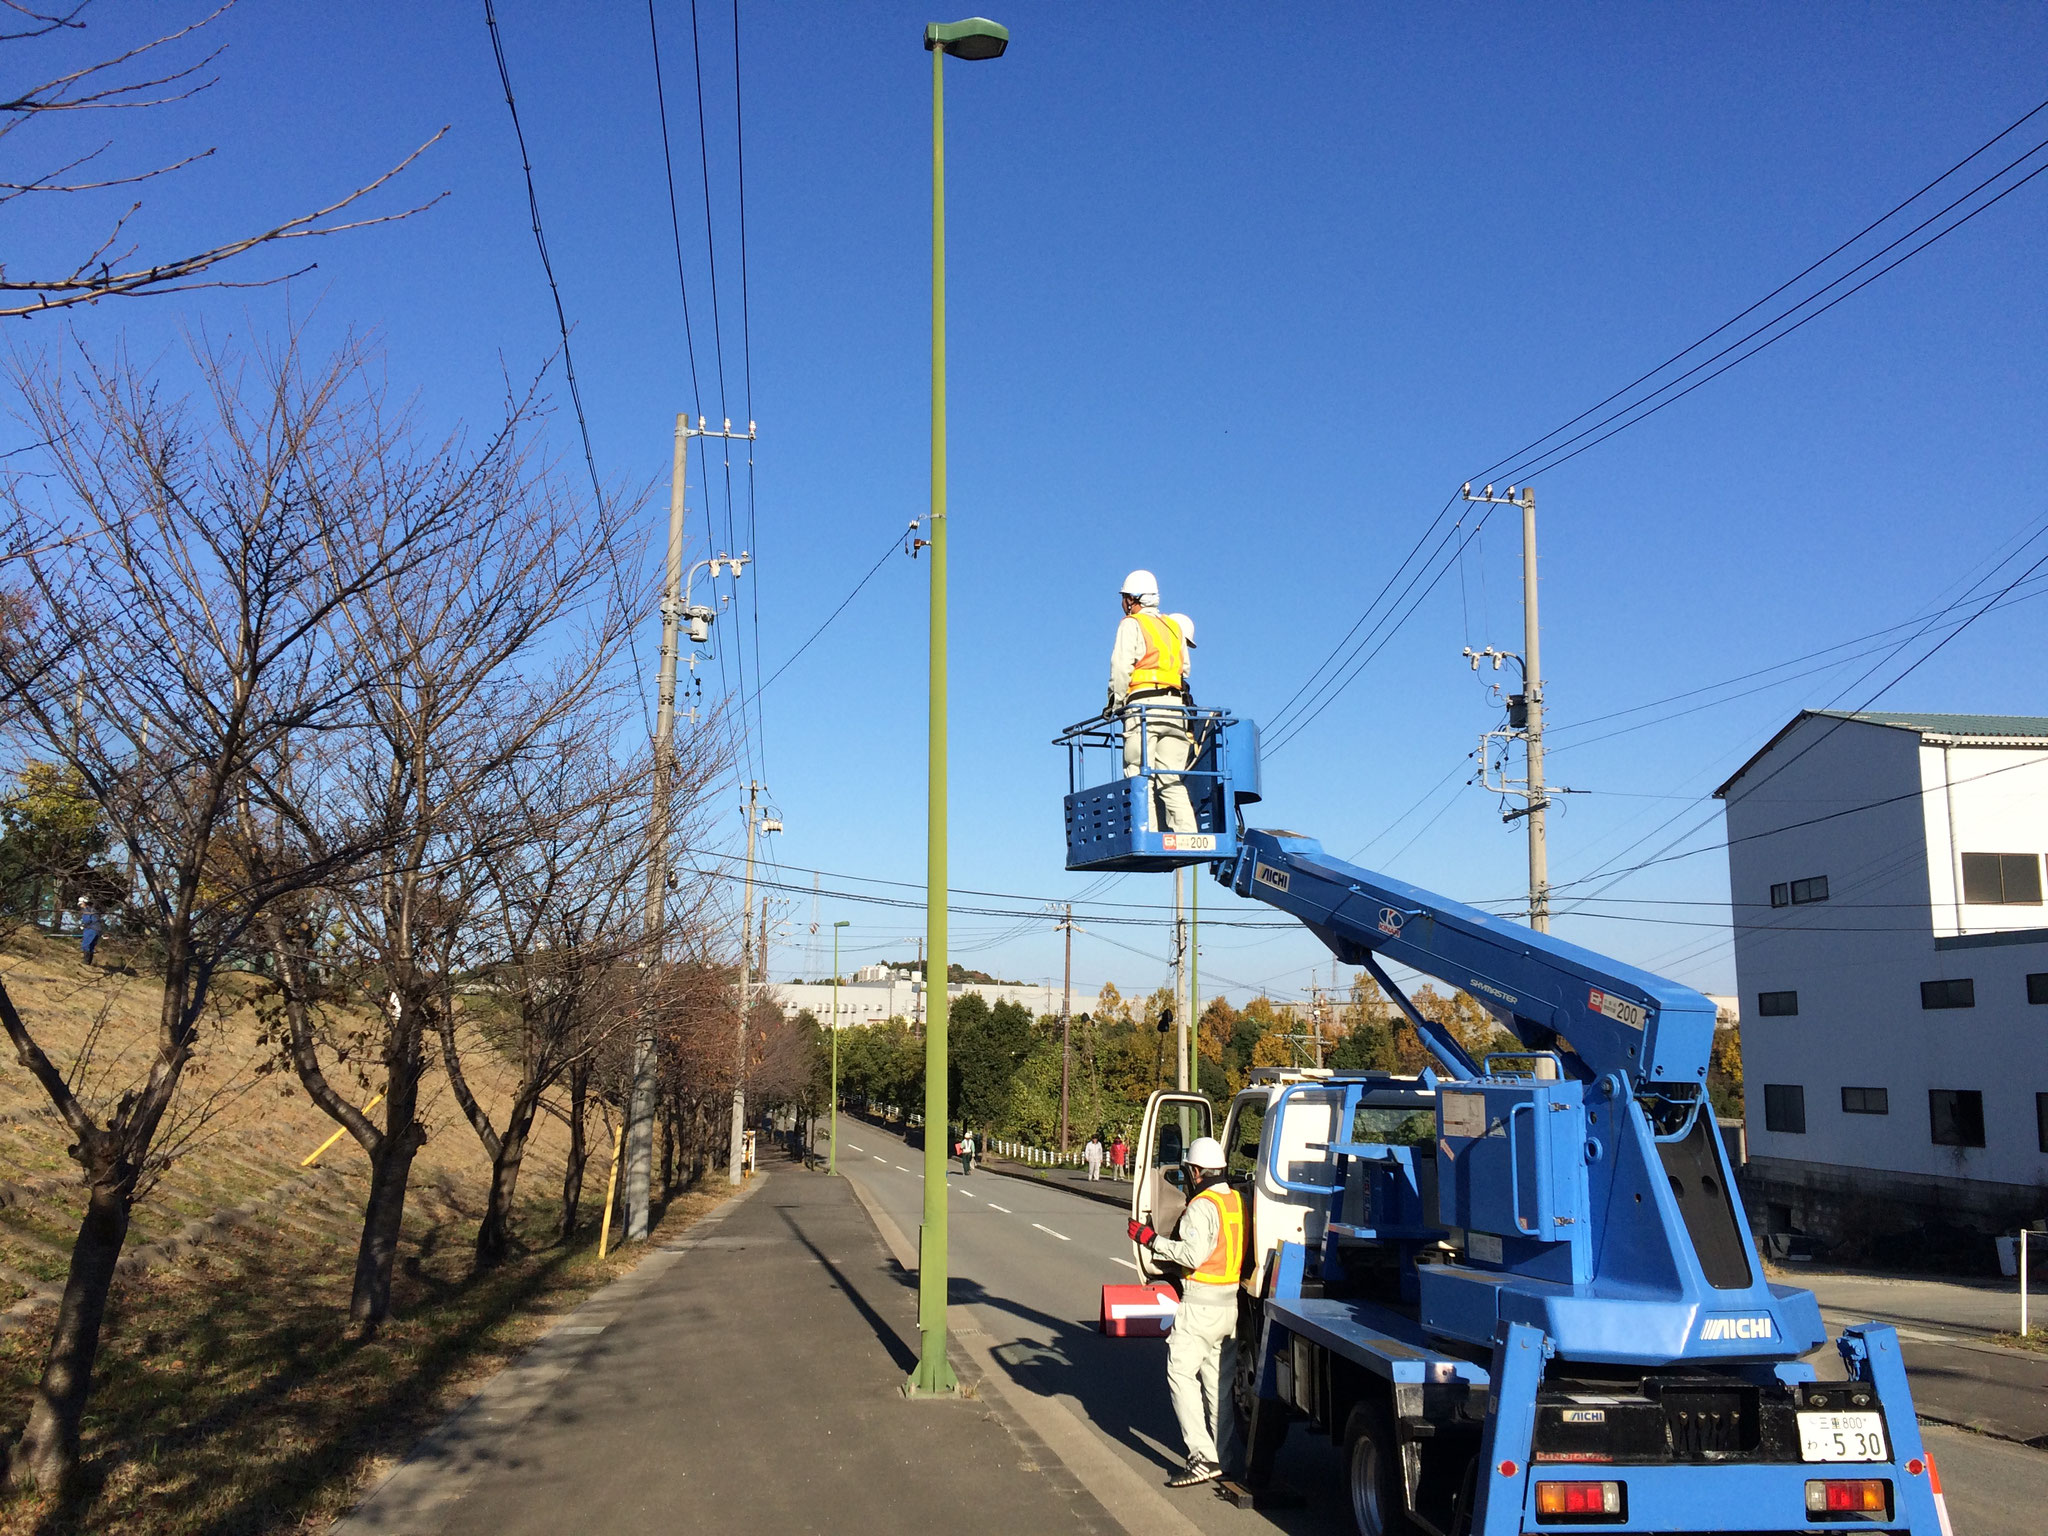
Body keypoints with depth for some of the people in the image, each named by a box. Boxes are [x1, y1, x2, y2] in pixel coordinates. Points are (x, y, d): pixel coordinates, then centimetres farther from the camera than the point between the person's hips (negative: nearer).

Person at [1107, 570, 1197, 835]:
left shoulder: (1132, 624, 4)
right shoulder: (1174, 626, 22)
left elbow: (1121, 666, -7)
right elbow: (1185, 668, 17)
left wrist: (1116, 704, 1)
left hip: (1143, 706, -6)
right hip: (1176, 707, 6)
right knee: (1172, 781, 4)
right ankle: (1187, 837, -7)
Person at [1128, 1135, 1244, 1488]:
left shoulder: (1202, 1206, -15)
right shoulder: (1238, 1201, 10)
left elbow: (1194, 1254, -25)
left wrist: (1152, 1239, -17)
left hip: (1201, 1304, -9)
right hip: (1231, 1303, 9)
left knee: (1180, 1373, -6)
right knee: (1219, 1379, 16)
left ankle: (1203, 1457, -14)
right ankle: (1226, 1456, 22)